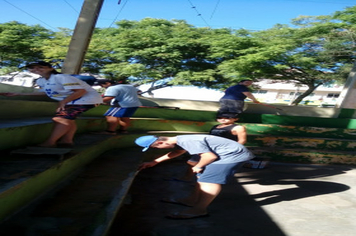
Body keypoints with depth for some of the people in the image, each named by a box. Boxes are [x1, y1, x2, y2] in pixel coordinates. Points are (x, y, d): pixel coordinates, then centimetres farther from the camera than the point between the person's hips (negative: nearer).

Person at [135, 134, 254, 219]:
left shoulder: (188, 141, -26)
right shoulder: (179, 140, 7)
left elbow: (210, 156, -26)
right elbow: (177, 151, 28)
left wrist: (198, 167, -7)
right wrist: (154, 162, 27)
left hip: (234, 154, -10)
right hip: (231, 153, 10)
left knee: (208, 180, -14)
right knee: (203, 176, 17)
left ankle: (199, 209, -10)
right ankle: (192, 200, 25)